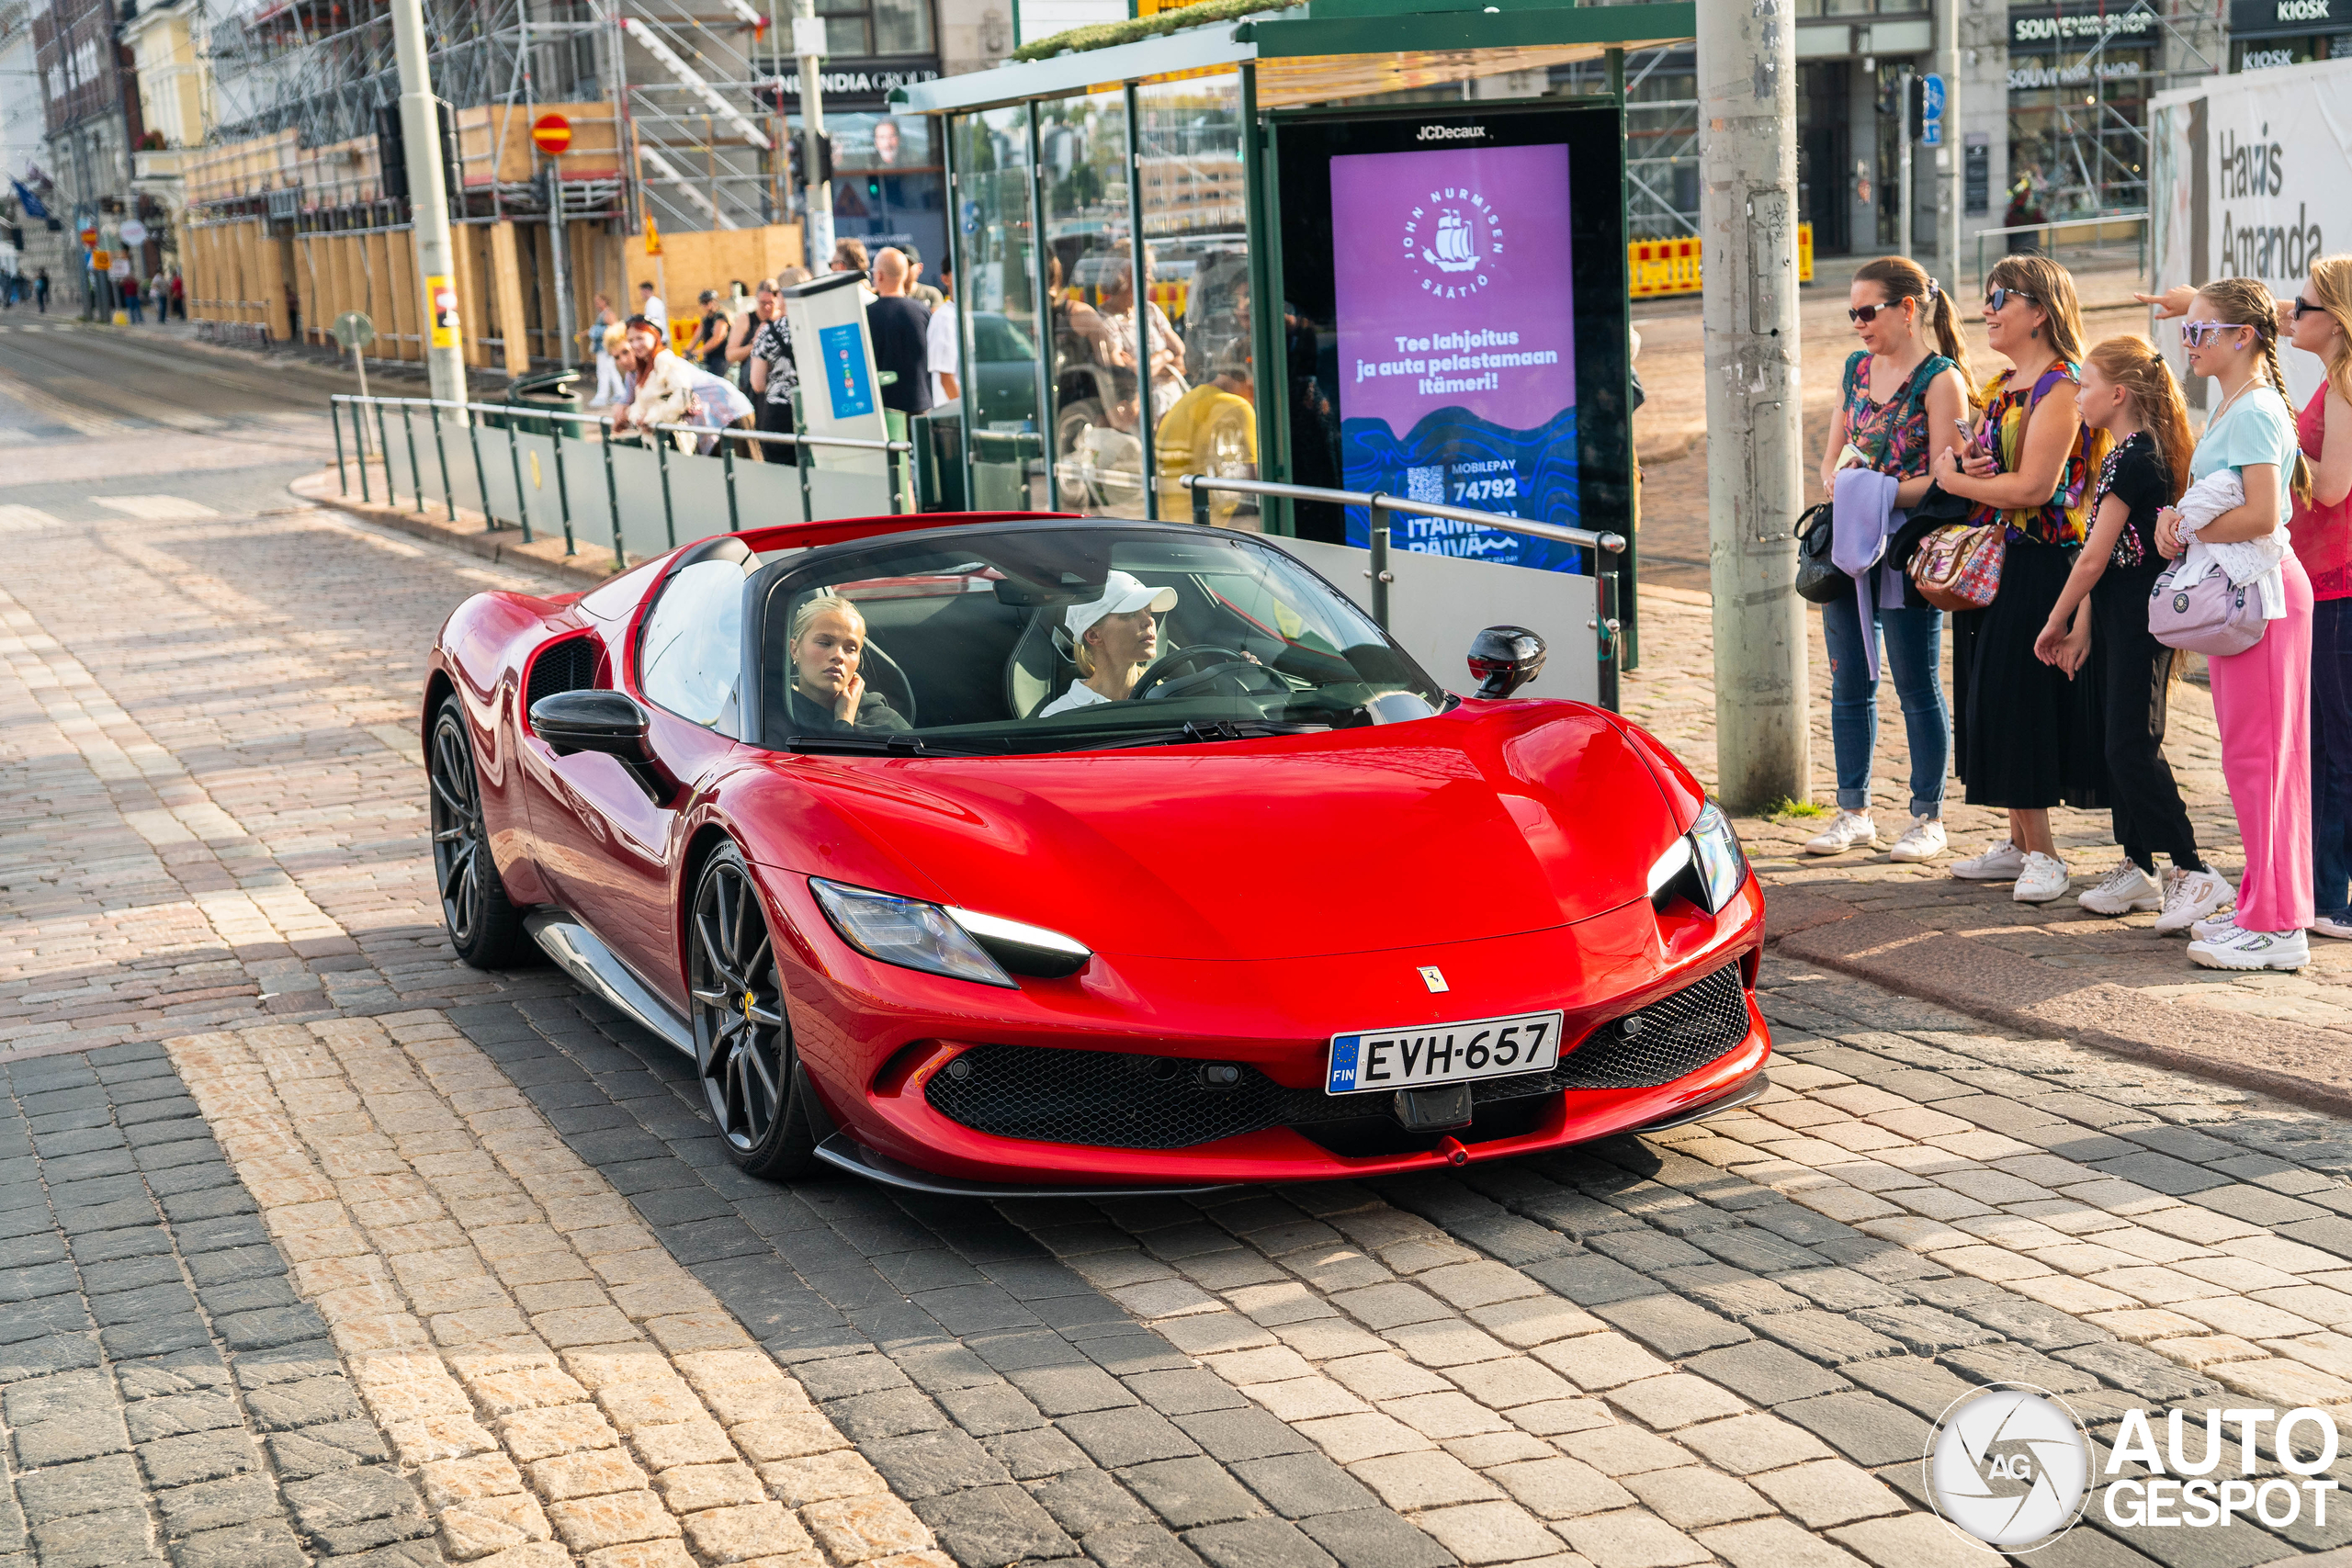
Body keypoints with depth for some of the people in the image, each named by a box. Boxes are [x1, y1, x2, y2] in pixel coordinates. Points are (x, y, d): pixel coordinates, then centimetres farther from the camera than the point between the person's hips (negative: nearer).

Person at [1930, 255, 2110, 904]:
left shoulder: (2060, 387, -15)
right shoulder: (2003, 385, 15)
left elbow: (2034, 487, -22)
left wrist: (1952, 479, -9)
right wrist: (1963, 461, 0)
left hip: (2041, 564, -9)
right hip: (1993, 559, 10)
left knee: (2019, 698, -7)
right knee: (1993, 698, 11)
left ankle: (2042, 854, 2)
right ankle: (2022, 843, 20)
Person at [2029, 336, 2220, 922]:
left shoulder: (2134, 460, -17)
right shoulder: (2130, 455, 14)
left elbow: (2094, 557, -17)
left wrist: (2055, 623, -7)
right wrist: (2081, 627, 12)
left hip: (2138, 624, -10)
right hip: (2121, 620, 10)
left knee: (2133, 748, -11)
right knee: (2121, 745, 12)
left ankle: (2193, 872, -8)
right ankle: (2138, 870, 19)